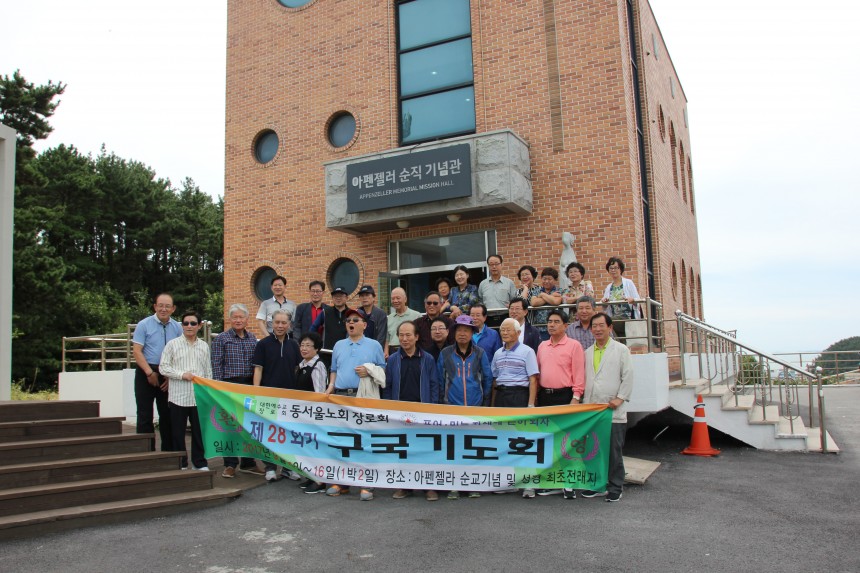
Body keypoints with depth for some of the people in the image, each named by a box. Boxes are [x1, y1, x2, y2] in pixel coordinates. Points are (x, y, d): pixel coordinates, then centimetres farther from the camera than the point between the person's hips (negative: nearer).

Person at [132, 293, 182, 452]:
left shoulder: (177, 327, 4)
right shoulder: (144, 325, -4)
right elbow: (136, 351, -8)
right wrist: (150, 373, -14)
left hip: (169, 377, 3)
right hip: (146, 373, -3)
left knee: (167, 415, 10)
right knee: (145, 415, 2)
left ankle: (168, 451, 19)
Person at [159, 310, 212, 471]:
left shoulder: (204, 346, 10)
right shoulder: (172, 344, 2)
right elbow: (163, 367, -1)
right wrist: (182, 374, -12)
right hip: (178, 397, -2)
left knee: (199, 431, 7)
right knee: (178, 432, 7)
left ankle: (200, 462, 17)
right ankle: (180, 464, 18)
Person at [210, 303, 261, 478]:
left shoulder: (252, 338, 9)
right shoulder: (221, 339, -2)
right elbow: (216, 365, -5)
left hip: (249, 385, 4)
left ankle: (248, 462, 19)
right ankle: (230, 464, 11)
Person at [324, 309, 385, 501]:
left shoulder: (374, 345, 6)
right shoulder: (339, 345, 18)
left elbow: (383, 370, 6)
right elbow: (334, 370, 20)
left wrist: (369, 372, -11)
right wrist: (331, 385, 3)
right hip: (340, 396, 4)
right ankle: (341, 482, 17)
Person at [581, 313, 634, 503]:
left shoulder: (621, 350, 3)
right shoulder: (588, 353, 16)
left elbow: (628, 376, -2)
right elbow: (584, 378, 16)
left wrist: (620, 398, -10)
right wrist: (585, 401, 6)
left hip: (613, 411, -4)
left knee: (614, 451, 0)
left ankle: (615, 489, 9)